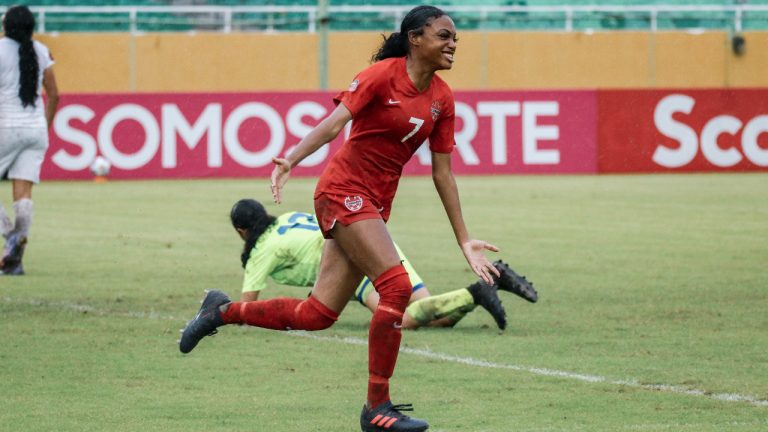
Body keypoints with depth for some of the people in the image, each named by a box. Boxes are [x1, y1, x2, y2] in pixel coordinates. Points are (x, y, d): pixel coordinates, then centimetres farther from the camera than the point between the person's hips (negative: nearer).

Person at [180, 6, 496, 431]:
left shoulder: (442, 98, 8)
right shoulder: (381, 76, -12)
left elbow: (443, 173, 12)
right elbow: (333, 123, -21)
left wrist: (465, 241, 11)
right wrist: (291, 159, -37)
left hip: (376, 204, 7)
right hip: (344, 190, -7)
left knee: (317, 314, 3)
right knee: (397, 285, -19)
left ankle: (222, 312, 23)